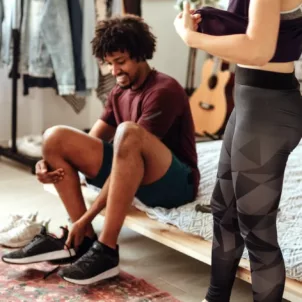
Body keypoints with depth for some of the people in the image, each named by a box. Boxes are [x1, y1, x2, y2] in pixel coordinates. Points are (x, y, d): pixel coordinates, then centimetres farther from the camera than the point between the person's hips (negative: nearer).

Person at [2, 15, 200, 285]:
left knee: (128, 132, -38)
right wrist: (50, 163, -13)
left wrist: (87, 217, -23)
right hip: (134, 177, 7)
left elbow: (128, 143, -22)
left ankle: (107, 250, -34)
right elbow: (91, 142, 9)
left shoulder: (164, 90, -16)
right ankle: (85, 238, -12)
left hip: (176, 182, -7)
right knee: (56, 137, -7)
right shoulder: (120, 91, 11)